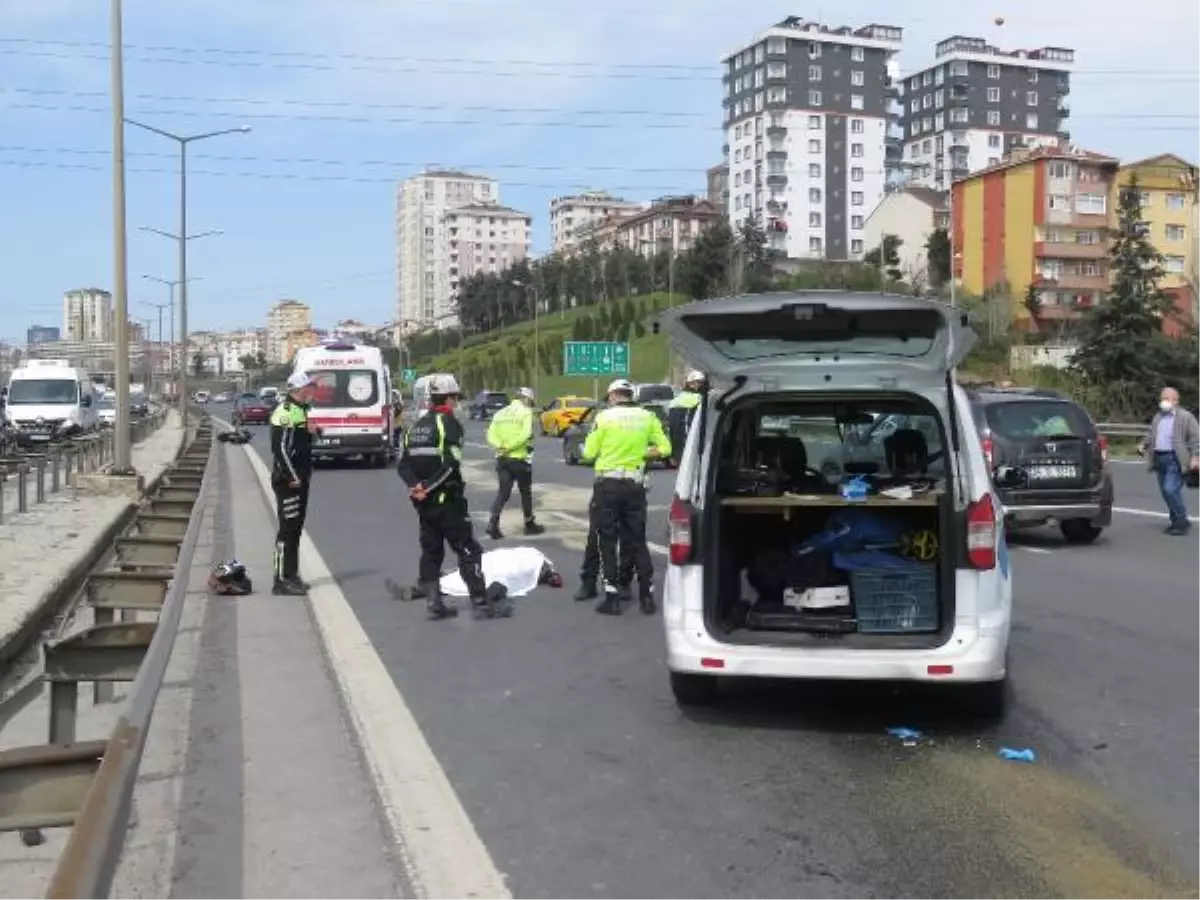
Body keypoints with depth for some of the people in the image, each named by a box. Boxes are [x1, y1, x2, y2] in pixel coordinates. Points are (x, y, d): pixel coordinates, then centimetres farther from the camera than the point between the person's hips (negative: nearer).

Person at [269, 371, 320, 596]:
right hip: (288, 481, -10)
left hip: (299, 479, 10)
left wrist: (311, 430, 6)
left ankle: (291, 576, 23)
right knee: (288, 530, -7)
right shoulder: (285, 413, -16)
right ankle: (282, 581, -3)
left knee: (296, 529, 14)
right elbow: (281, 448, -22)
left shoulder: (300, 410, 16)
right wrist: (293, 477, -20)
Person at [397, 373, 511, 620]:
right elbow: (451, 464, -23)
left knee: (431, 551, 14)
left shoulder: (416, 425, 13)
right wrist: (427, 487, -18)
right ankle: (481, 603, -2)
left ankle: (434, 603, 15)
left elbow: (403, 465, 8)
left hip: (424, 501, 8)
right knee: (468, 550, -2)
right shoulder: (449, 423, -11)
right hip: (447, 500, -8)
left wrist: (416, 486, -7)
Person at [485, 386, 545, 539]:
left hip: (502, 458, 5)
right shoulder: (526, 412, -5)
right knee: (525, 491, 11)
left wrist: (500, 446, -13)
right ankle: (529, 524, 23)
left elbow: (491, 435, 0)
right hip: (520, 458, -5)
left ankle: (493, 523, -10)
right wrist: (510, 447, -19)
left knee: (503, 491, 7)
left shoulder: (500, 413, 12)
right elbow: (525, 434, -21)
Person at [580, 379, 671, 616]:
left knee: (607, 542, 4)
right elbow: (664, 448, 4)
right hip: (635, 485, 3)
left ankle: (612, 598, 2)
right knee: (637, 541, 12)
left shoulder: (604, 417, -4)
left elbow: (588, 454, -5)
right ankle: (647, 596, 13)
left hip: (608, 483, -3)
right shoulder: (648, 417, 5)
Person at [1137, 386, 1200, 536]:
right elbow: (1151, 434, 26)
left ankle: (1182, 521, -5)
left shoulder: (1185, 417, -3)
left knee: (1171, 490, -16)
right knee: (1166, 491, 10)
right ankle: (1177, 521, 21)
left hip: (1175, 459, -7)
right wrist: (1143, 445, 8)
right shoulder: (1158, 417, 18)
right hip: (1159, 458, 7)